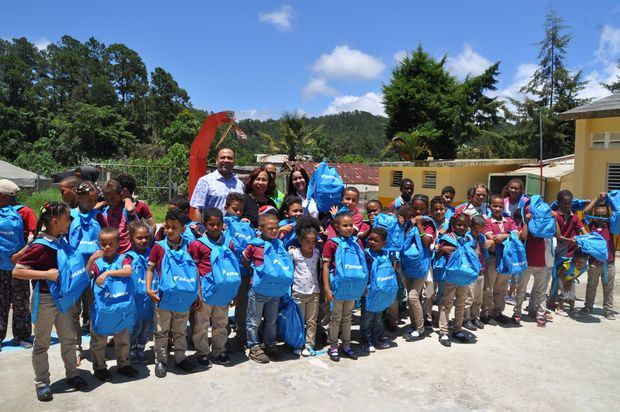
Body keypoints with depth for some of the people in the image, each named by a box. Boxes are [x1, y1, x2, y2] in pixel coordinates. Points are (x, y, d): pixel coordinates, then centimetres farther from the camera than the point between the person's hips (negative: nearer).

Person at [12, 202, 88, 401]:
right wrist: (46, 274, -25)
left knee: (69, 338, 15)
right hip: (44, 299, -6)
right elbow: (17, 272, -19)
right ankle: (42, 383, 24)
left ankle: (72, 374, 30)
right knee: (42, 343, 9)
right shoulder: (39, 247, -19)